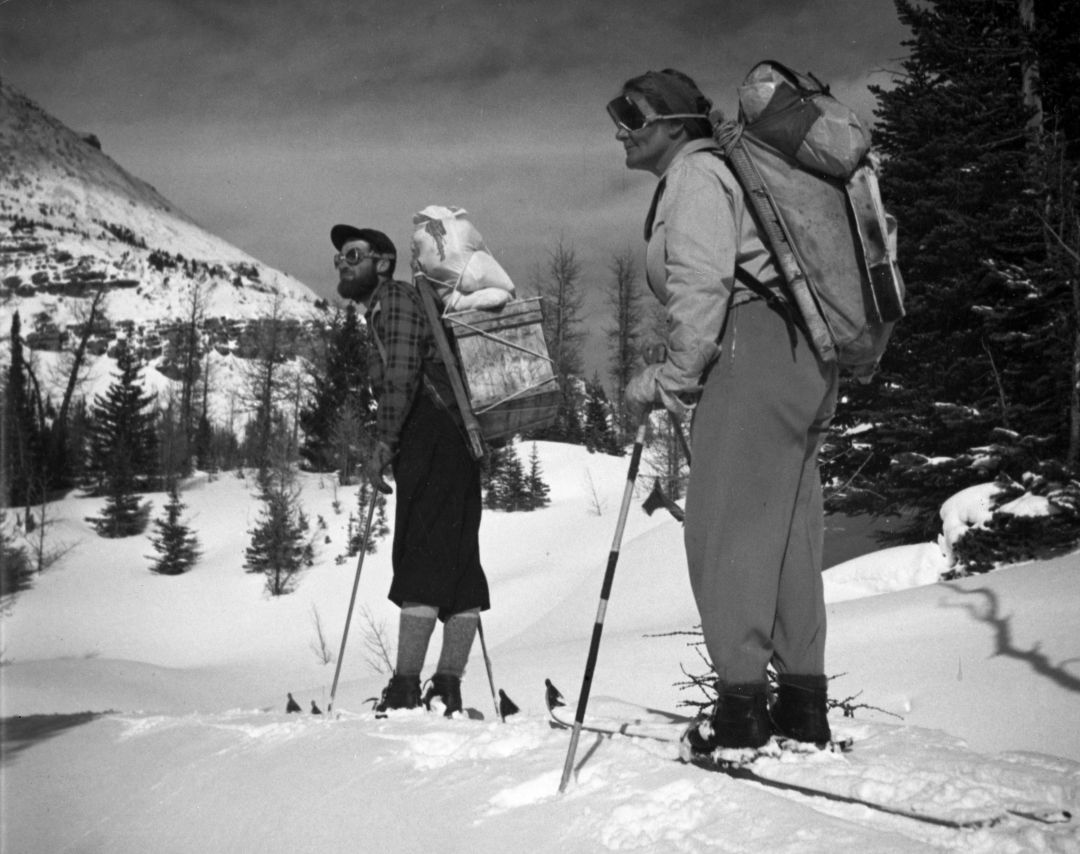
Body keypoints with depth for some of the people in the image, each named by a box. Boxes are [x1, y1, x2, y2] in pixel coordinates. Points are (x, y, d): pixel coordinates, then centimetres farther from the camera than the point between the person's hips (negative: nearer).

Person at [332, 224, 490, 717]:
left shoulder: (394, 300, -3)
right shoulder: (387, 307, 27)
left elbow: (402, 378, -17)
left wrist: (382, 447, -18)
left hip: (430, 441, -10)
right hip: (458, 438, 10)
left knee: (421, 560, -13)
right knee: (458, 561, 4)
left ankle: (405, 691, -15)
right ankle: (447, 690, 6)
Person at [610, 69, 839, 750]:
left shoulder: (694, 174, -2)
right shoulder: (721, 173, 28)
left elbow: (702, 282, -16)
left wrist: (672, 378, -12)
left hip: (753, 349, -10)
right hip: (803, 359, 10)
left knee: (725, 527, -10)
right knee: (789, 531, 9)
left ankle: (742, 705, -11)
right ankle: (804, 705, 12)